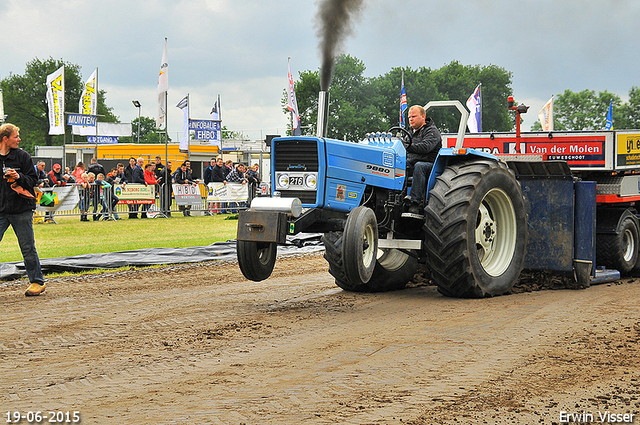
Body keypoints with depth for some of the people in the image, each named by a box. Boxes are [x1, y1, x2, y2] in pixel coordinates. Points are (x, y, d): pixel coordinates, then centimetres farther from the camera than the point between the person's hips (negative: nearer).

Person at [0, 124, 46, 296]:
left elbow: (33, 179, 0)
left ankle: (37, 281, 15)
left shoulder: (22, 156, 0)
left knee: (27, 248, 4)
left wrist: (19, 177, -18)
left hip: (21, 210, -2)